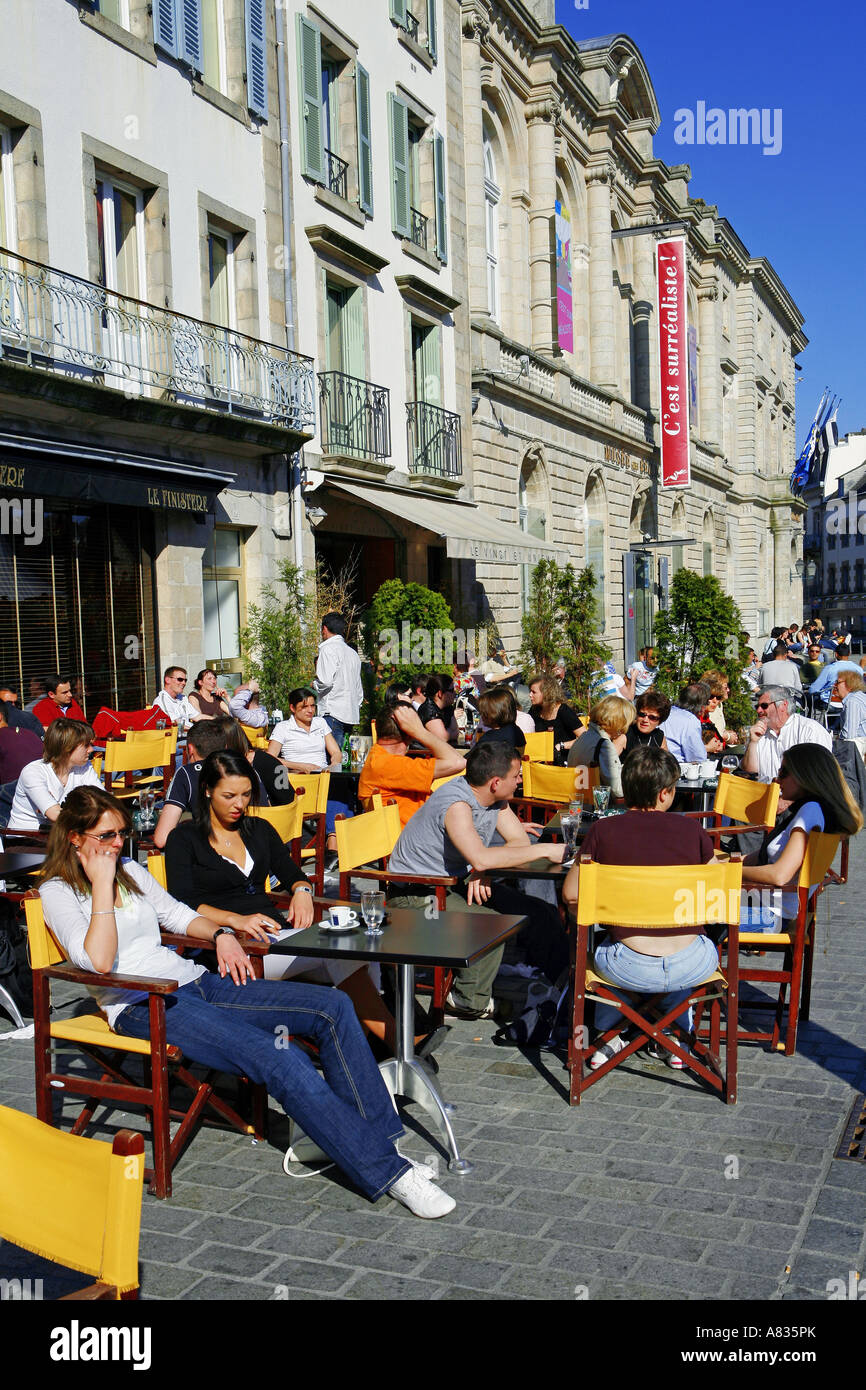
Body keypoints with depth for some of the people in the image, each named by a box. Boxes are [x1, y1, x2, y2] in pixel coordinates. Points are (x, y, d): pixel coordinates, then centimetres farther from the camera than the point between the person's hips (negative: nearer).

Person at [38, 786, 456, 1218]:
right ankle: (387, 1173, -23)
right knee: (281, 1061, -29)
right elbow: (99, 962, -17)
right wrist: (102, 883, -13)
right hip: (143, 1008, -8)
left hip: (197, 981, 8)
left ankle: (381, 1139, -11)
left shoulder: (130, 869, 18)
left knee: (333, 1006, -12)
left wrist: (220, 934, 10)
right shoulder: (58, 892, -1)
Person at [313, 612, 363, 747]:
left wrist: (314, 685, 3)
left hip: (333, 713, -8)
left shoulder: (328, 649, -5)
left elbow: (326, 681, -16)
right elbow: (359, 690, 21)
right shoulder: (353, 653, 19)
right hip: (351, 714, 8)